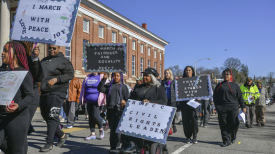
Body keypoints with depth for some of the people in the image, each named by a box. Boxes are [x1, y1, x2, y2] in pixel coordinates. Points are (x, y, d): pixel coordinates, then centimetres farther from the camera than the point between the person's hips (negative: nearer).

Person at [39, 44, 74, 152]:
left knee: (52, 117, -11)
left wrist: (56, 79, -20)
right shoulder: (44, 60, 18)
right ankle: (61, 135, 28)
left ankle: (49, 143, -5)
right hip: (44, 92, 8)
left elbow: (70, 74, -11)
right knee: (46, 116, 12)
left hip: (56, 92, -8)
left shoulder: (63, 61, -4)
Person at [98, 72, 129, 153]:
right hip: (110, 109, 4)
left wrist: (125, 101, -14)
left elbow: (127, 98, 6)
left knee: (116, 128, -9)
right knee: (111, 127, 9)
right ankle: (117, 144, 22)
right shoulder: (109, 86, 16)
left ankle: (114, 146, -3)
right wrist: (104, 79, -3)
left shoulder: (123, 87, 10)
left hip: (119, 109, -3)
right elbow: (100, 89, 3)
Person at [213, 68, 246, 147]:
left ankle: (232, 138, 26)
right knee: (223, 125, -2)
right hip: (222, 108, 0)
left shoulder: (235, 85, 11)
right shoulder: (219, 85, 11)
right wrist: (216, 105, 2)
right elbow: (215, 96, 12)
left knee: (233, 124, 1)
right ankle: (226, 140, 5)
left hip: (233, 108, 0)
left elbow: (239, 97, 12)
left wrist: (243, 107, 7)